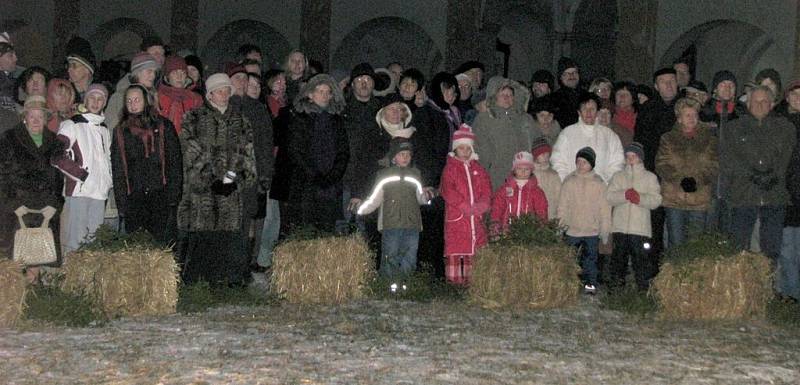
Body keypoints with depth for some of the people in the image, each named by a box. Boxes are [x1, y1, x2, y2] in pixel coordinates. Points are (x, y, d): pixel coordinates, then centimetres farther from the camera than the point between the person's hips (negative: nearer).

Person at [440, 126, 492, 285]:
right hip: (456, 218, -4)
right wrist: (465, 206, -17)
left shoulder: (478, 169, 17)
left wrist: (482, 205, -11)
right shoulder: (450, 168, 4)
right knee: (454, 250, -6)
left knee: (475, 251, 3)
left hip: (476, 218, 4)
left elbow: (486, 190, 9)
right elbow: (448, 191, -8)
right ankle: (454, 281, -4)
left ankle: (472, 281, 8)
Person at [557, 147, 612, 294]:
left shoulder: (598, 183, 1)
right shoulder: (569, 181, 2)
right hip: (572, 229, 1)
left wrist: (605, 230, 2)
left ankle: (590, 283, 15)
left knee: (590, 258, 5)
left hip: (592, 230, -1)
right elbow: (562, 206, 4)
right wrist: (560, 224, 0)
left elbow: (604, 208, 4)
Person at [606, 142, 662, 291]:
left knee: (641, 258, -3)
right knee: (619, 257, 6)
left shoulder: (650, 177, 9)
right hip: (620, 226, 2)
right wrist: (625, 195, -17)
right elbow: (609, 196, 1)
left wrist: (640, 198, -20)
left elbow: (656, 200, -2)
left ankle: (643, 287, 3)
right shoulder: (618, 176, 14)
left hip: (640, 227, -2)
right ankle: (615, 286, 14)